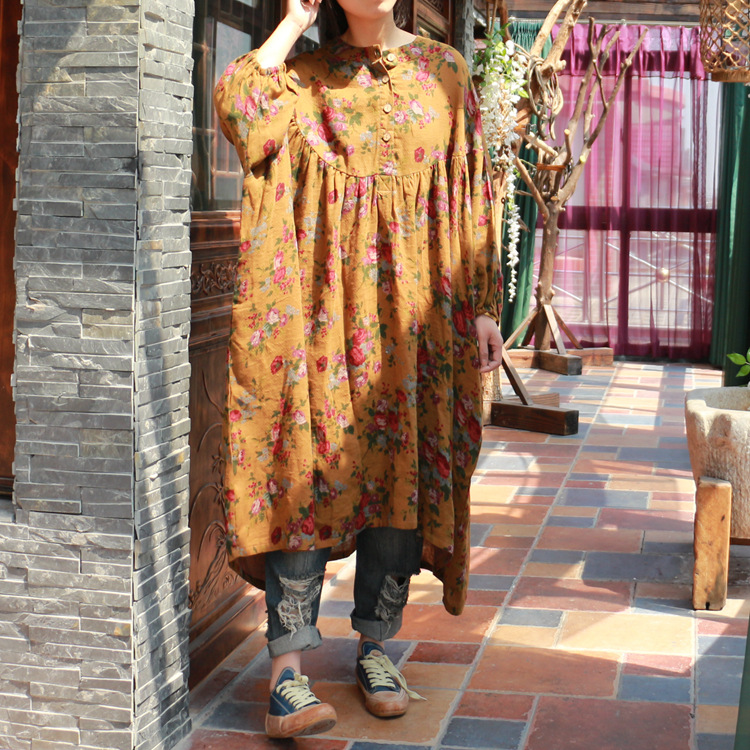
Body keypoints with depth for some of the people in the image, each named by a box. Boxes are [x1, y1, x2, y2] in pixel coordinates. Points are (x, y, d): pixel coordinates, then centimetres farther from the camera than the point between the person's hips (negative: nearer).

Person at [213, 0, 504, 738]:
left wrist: (482, 305, 5)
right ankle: (287, 669, -7)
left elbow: (469, 191, 10)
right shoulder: (305, 76, 9)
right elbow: (237, 103, -13)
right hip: (322, 304, -1)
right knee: (309, 469, -8)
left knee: (402, 472, 3)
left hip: (414, 310, 2)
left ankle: (375, 645, 17)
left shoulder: (442, 69, 11)